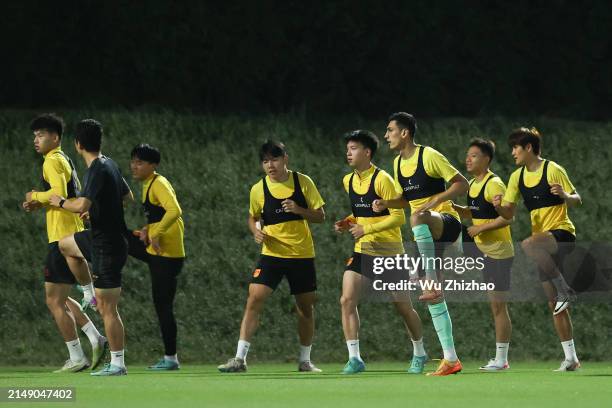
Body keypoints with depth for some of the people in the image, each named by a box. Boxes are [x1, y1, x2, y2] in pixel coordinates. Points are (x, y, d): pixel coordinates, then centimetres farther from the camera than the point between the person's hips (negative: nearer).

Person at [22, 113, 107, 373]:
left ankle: (76, 358, -2)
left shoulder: (53, 161, -12)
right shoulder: (65, 161, 19)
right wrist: (40, 204, 14)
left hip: (63, 240, -10)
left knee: (55, 301, -4)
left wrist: (36, 197, -9)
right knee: (60, 298, 18)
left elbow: (59, 192, -27)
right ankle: (95, 339, 11)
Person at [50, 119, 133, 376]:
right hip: (99, 236, 10)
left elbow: (82, 205, -34)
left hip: (107, 247, -10)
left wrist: (61, 202, -13)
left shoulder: (98, 171, -23)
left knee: (108, 308, -6)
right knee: (65, 245, 33)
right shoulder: (110, 164, 5)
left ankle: (117, 364, -2)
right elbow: (128, 196, 19)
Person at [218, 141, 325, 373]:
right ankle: (240, 359, -14)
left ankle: (305, 361, 24)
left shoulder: (303, 182, -3)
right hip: (272, 254, 0)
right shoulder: (258, 189, -1)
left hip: (302, 255, 1)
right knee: (254, 299, -15)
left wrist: (298, 210, -18)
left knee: (306, 307, 8)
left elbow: (320, 216, 0)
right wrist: (256, 231, -6)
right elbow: (253, 217, 16)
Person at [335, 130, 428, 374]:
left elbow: (399, 217, -17)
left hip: (388, 251, -6)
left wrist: (367, 229, -24)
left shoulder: (382, 179, -14)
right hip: (362, 251, 6)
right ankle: (354, 359, -8)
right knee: (347, 301, -11)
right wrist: (348, 223, 4)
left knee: (403, 307, 5)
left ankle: (419, 354, 26)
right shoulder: (348, 181, 9)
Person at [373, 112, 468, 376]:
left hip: (446, 222, -8)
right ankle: (450, 359, 5)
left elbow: (462, 185, -11)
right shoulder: (398, 163, 12)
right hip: (425, 236, 8)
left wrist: (435, 201, -22)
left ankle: (432, 282, -41)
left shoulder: (429, 156, -11)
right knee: (433, 299, 3)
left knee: (417, 219, -43)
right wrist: (385, 204, 5)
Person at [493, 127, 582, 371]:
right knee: (553, 303, 4)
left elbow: (577, 201, -8)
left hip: (562, 233, -7)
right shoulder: (518, 177, 12)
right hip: (545, 243, 7)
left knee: (528, 245, -38)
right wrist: (499, 206, -9)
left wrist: (565, 196, -29)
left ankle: (564, 290, -23)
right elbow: (509, 214, 12)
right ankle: (571, 359, 8)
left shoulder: (553, 170, -8)